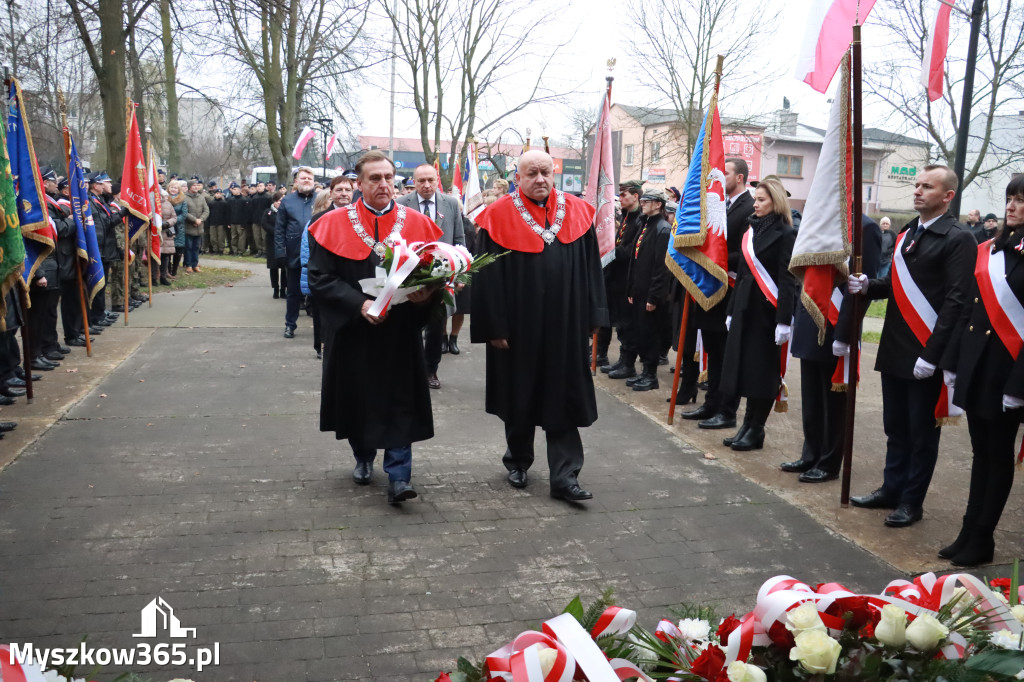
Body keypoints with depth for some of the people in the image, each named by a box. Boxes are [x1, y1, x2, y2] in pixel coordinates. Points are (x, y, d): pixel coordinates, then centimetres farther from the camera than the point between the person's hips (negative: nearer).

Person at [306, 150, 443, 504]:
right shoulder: (333, 226, -2)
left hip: (401, 333, 0)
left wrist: (426, 294, -17)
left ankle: (399, 476, 4)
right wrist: (359, 304, -20)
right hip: (352, 333, 0)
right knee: (357, 398, 13)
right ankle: (363, 458, 36)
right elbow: (319, 278, -7)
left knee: (400, 404, -2)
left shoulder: (418, 224, 2)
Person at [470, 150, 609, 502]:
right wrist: (494, 327, -9)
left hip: (565, 327, 2)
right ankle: (518, 460, 33)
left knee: (564, 401, 2)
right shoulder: (499, 217, -6)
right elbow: (488, 276, -7)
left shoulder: (577, 213, 2)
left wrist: (593, 316, 2)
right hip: (517, 327, -1)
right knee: (519, 398, 14)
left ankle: (565, 476, 7)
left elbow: (591, 267, 5)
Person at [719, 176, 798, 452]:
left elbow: (787, 280, -14)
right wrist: (731, 310, 15)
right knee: (745, 367, 8)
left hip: (767, 311, -7)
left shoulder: (785, 234, -8)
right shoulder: (752, 230, 13)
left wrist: (784, 320, -19)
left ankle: (756, 430, 11)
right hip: (745, 307, 7)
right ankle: (748, 426, 18)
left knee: (762, 370, 1)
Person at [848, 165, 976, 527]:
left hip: (926, 354, -7)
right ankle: (892, 489, 29)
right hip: (894, 348, 7)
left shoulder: (958, 239, -10)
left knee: (922, 431, 6)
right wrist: (867, 285, -5)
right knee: (896, 426, 16)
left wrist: (931, 354, -20)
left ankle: (912, 501, 17)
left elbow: (955, 301, -16)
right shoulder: (907, 233, 13)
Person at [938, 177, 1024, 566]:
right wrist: (952, 362, 10)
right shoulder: (991, 251, 9)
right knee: (981, 453, 14)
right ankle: (971, 534, 23)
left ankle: (981, 541, 17)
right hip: (976, 366, 6)